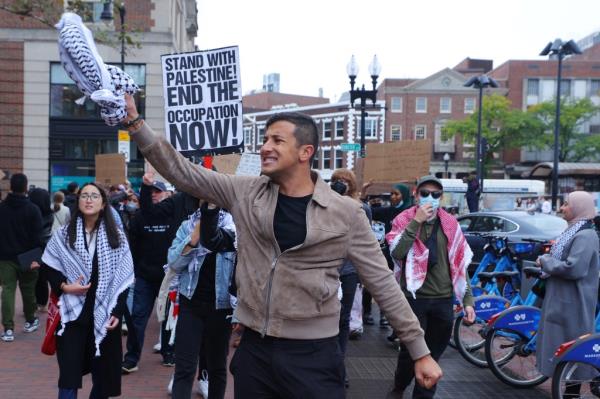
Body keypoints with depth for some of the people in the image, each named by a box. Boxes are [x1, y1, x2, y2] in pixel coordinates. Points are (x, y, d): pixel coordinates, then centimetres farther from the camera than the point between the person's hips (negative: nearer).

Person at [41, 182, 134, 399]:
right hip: (73, 314, -1)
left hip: (104, 316, 1)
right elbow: (48, 268, 8)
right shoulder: (63, 234, 2)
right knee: (69, 377, -4)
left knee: (103, 375, 10)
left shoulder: (117, 236, 3)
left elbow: (123, 279, 2)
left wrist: (117, 312, -7)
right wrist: (64, 286, -11)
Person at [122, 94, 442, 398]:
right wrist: (135, 122, -9)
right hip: (253, 349, 3)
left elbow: (382, 284, -3)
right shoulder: (245, 193, 1)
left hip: (313, 356, -3)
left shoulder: (346, 213, -7)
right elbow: (182, 172, 0)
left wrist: (420, 352, -1)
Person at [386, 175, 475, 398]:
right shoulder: (404, 220, -1)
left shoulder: (450, 223, 8)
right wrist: (416, 221, -19)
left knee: (434, 353, 10)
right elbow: (396, 252, -18)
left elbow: (460, 264, 11)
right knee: (411, 350, 2)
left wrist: (467, 300, 7)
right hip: (414, 296, -3)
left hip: (444, 299, 3)